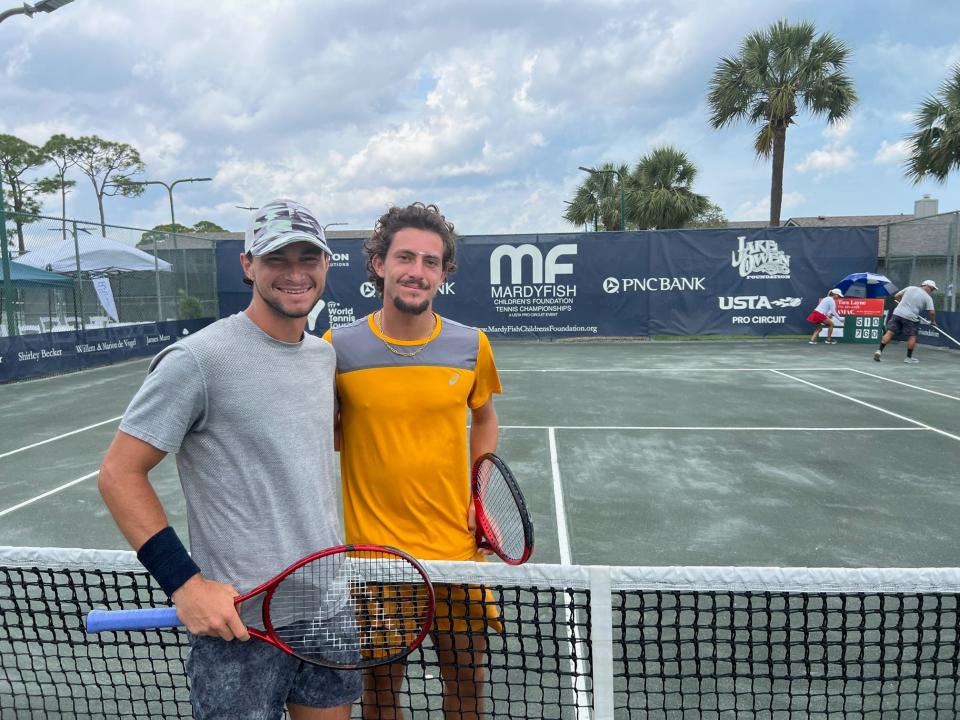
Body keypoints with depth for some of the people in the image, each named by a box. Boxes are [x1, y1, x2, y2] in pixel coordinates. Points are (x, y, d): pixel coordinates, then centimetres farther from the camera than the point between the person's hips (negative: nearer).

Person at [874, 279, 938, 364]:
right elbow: (932, 312, -3)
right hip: (910, 317, -3)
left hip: (897, 313, 3)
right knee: (912, 336, 10)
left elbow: (896, 296, 16)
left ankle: (880, 350, -7)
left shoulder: (910, 288, 12)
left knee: (890, 332, 2)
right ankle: (909, 357, 14)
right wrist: (933, 321, 15)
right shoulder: (928, 298, 2)